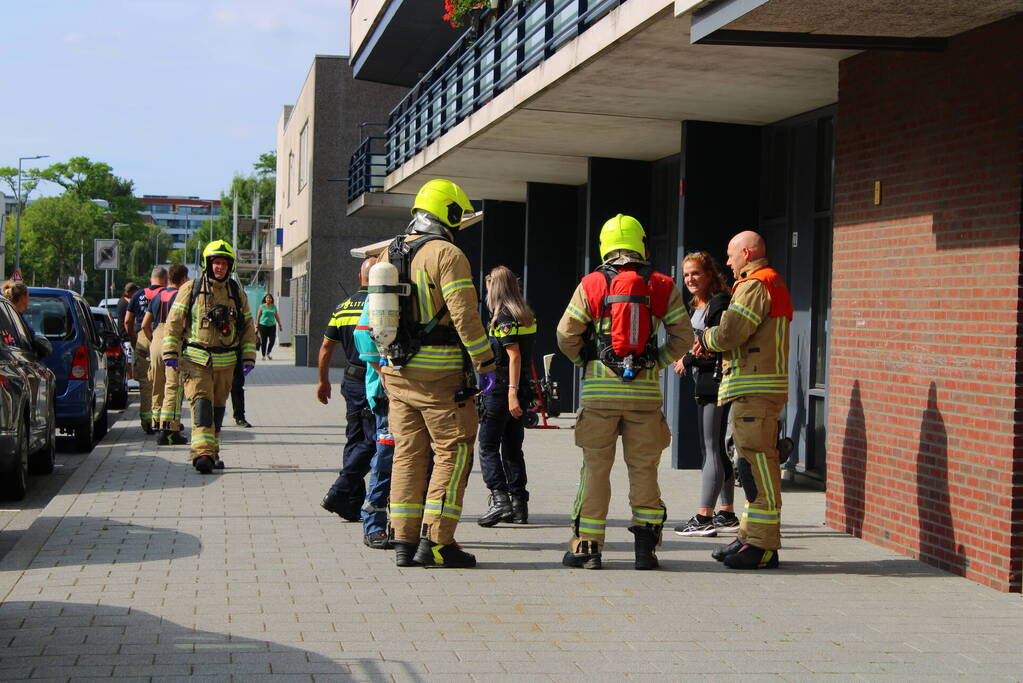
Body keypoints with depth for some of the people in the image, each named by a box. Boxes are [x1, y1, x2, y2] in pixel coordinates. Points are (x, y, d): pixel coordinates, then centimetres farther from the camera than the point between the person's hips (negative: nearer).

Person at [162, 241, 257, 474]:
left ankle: (212, 453, 22)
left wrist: (248, 358, 7)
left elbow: (248, 327, 15)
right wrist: (170, 352, -8)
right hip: (195, 360, -4)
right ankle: (202, 453, -27)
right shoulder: (191, 289, 2)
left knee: (217, 408, 10)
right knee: (201, 404, -17)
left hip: (225, 363, 4)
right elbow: (174, 322, 1)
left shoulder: (237, 294, 11)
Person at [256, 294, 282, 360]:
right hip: (263, 325, -2)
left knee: (272, 340, -9)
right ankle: (263, 355, 9)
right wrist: (256, 326, -2)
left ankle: (268, 354, 10)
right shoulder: (262, 306, 2)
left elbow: (277, 316, 15)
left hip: (272, 325, 2)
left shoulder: (274, 307, 11)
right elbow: (258, 316, 3)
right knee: (263, 341, -2)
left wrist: (280, 325, 11)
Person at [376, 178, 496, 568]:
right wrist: (485, 364, -11)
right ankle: (435, 542, -5)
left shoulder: (389, 254, 12)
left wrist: (381, 364, 23)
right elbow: (464, 315, -17)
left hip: (397, 371, 7)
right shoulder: (446, 255, -11)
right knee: (453, 453, 0)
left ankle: (404, 542, 10)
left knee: (408, 453, 10)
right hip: (439, 372, -7)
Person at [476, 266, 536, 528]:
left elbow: (514, 356, -19)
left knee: (488, 446, -3)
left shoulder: (503, 318, -13)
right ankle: (519, 504, 13)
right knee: (512, 448, 12)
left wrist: (512, 393, -22)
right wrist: (515, 392, 16)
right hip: (520, 391, 8)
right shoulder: (525, 316, 13)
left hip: (501, 390, -8)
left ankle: (499, 498, -13)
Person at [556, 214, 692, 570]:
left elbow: (566, 335, -1)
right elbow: (683, 335, 4)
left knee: (595, 468, 6)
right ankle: (645, 544, 8)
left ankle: (587, 546, 7)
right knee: (644, 468, 9)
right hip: (646, 389, 1)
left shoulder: (591, 285, 0)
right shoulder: (662, 286, 3)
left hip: (600, 388, -1)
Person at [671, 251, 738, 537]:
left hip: (715, 379, -10)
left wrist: (688, 360, -8)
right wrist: (685, 358, 4)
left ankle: (704, 517, -10)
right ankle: (727, 513, 20)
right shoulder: (695, 306, 18)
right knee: (715, 449, 13)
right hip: (703, 382, 10)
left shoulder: (720, 302, -10)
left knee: (710, 449, -10)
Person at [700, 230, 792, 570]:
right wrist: (712, 343, 5)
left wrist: (706, 338, 1)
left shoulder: (754, 285, -11)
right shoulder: (773, 283, 23)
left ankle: (762, 546, -11)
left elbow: (730, 332, -20)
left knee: (756, 464, -10)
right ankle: (751, 536, 22)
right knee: (756, 464, 15)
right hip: (763, 387, 11)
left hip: (755, 389, -11)